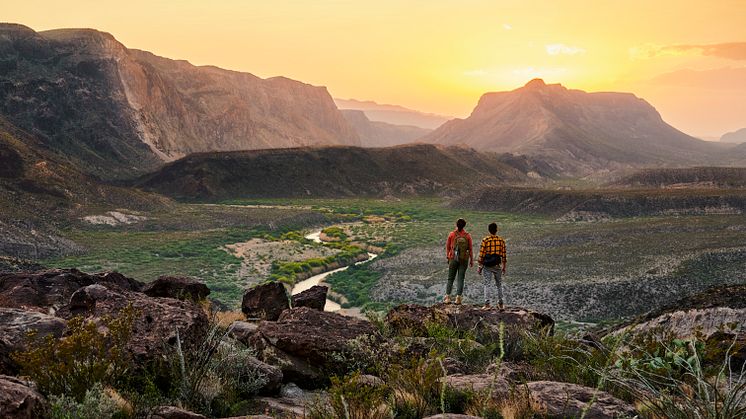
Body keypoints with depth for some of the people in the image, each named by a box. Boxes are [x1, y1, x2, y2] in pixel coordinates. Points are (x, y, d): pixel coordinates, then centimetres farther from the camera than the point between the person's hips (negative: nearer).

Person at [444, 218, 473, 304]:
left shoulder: (452, 234, -4)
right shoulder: (467, 236, -5)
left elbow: (447, 247, 0)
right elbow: (470, 249, -2)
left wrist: (447, 257, 12)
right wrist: (471, 260, 6)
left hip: (453, 259, 0)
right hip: (464, 260, 0)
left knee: (450, 278, 9)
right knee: (460, 279, 4)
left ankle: (447, 297, 3)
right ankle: (458, 298, 0)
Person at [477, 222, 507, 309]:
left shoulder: (485, 240, -7)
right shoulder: (501, 240, 1)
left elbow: (481, 254, -7)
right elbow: (504, 254, 4)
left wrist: (480, 266, 0)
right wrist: (504, 266, 12)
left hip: (487, 266, -2)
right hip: (497, 266, 2)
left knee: (487, 285, 1)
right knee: (499, 285, 14)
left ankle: (487, 304, -5)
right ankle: (500, 304, 17)